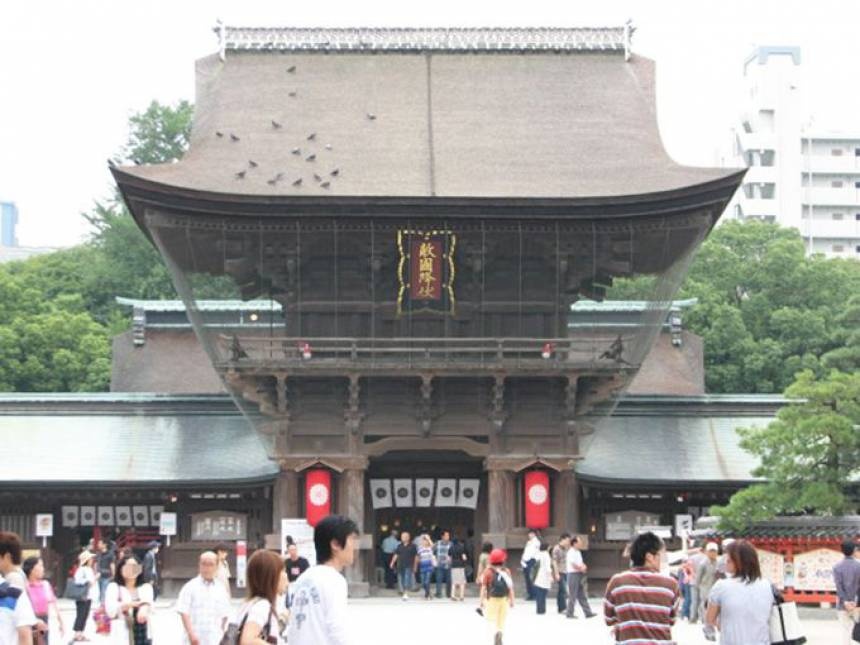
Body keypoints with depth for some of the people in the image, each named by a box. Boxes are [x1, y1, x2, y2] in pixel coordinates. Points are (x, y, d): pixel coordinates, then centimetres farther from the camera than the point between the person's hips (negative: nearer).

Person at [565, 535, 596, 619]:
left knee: (582, 596, 9)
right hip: (573, 574, -9)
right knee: (572, 596, -3)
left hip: (579, 575, 9)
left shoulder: (578, 552, 15)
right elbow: (573, 564, -20)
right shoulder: (571, 552, -14)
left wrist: (583, 567, -1)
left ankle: (588, 613, 10)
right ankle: (570, 613, 4)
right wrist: (581, 568, -6)